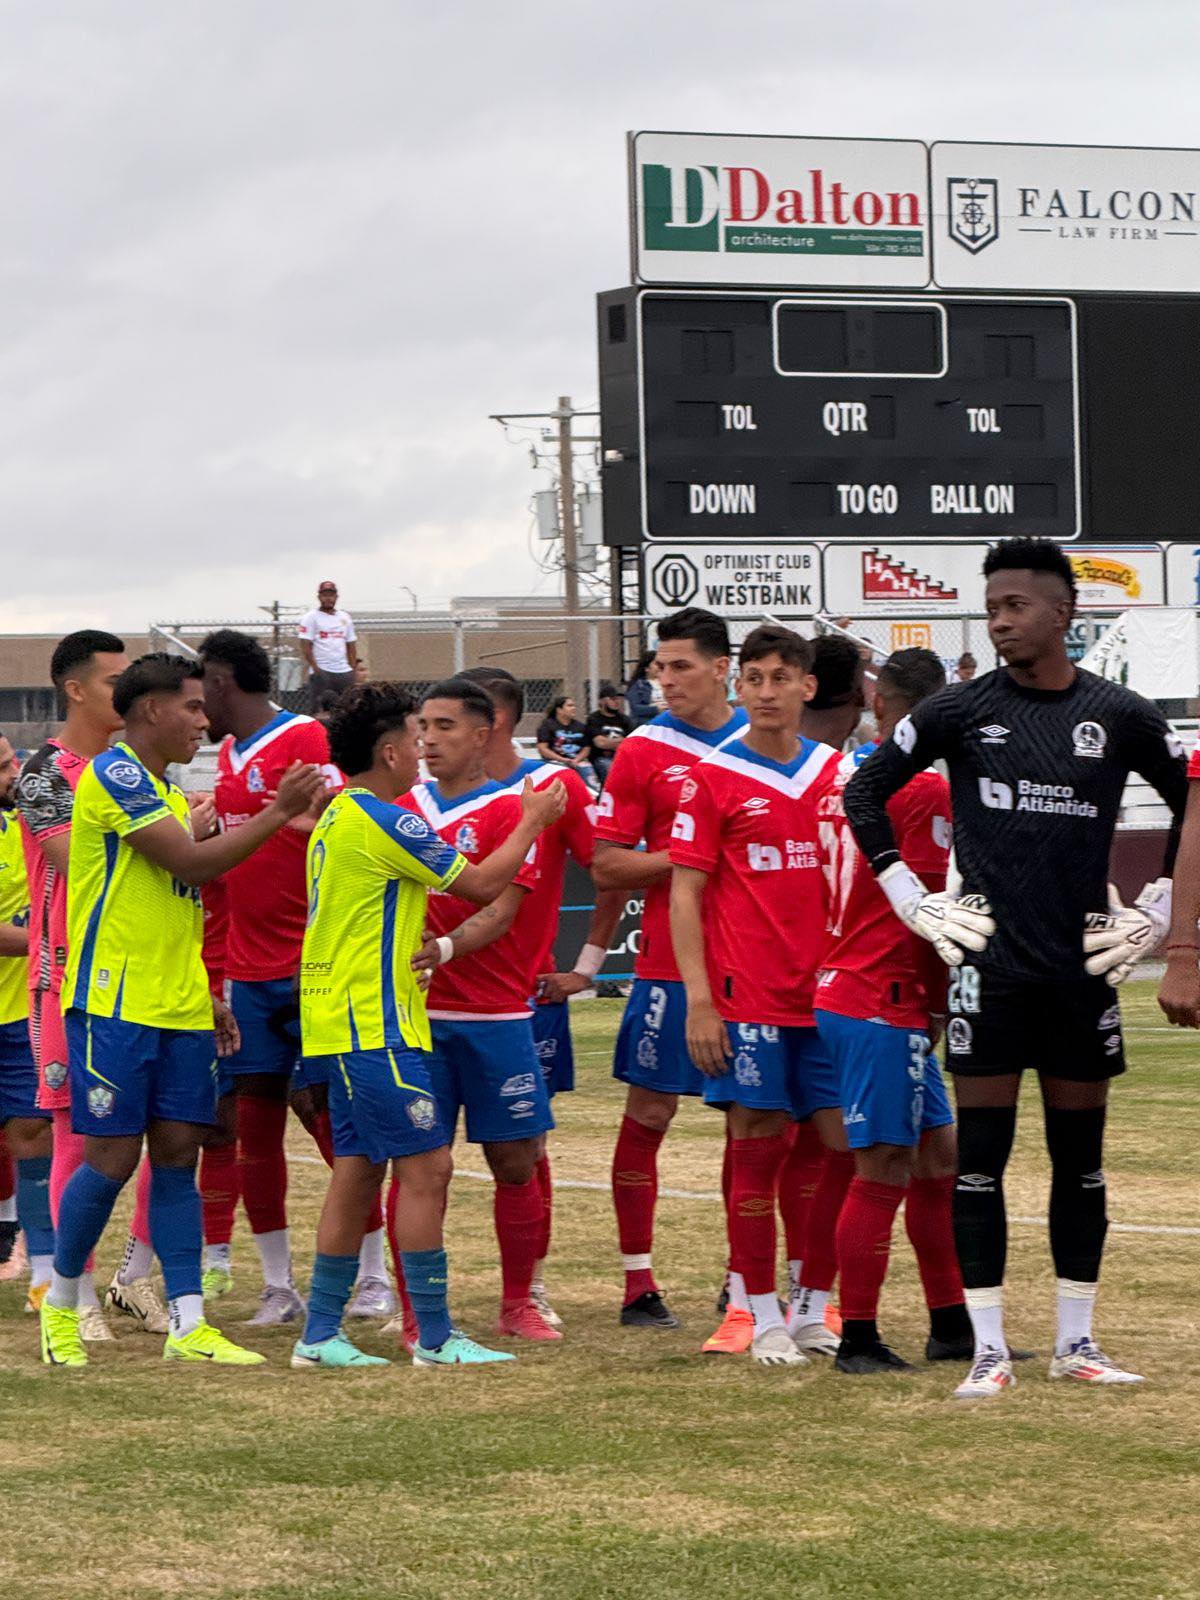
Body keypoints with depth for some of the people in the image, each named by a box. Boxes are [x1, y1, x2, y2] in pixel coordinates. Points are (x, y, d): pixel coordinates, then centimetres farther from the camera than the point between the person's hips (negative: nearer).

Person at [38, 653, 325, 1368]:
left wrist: (207, 997, 20)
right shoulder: (116, 776, -11)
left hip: (179, 1012, 8)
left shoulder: (166, 791, 18)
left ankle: (188, 1324, 2)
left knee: (178, 1155, 3)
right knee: (113, 1158, -5)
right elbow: (193, 861, -19)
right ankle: (61, 1302, 13)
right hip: (116, 1007, -8)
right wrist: (279, 813, -15)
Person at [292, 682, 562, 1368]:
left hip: (347, 1021, 10)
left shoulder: (339, 817, 15)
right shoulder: (382, 822, -16)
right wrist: (531, 823, 3)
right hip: (375, 1026, -10)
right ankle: (435, 1336, -7)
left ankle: (321, 1332, 12)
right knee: (426, 1166, -8)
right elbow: (483, 883, -10)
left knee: (359, 1171, 11)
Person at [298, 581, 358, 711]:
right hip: (321, 672, -5)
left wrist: (353, 670, 7)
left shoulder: (345, 618, 17)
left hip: (344, 671, 5)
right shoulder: (310, 617, 1)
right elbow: (305, 646, -6)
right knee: (317, 711, -8)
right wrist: (316, 669, -15)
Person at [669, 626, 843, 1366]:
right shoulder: (712, 778, -1)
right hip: (747, 996, -4)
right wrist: (699, 1001, -9)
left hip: (828, 993, 4)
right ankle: (765, 1317, 5)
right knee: (757, 1150, -2)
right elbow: (685, 894, -2)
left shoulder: (836, 772, 9)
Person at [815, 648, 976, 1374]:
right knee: (884, 1169, -3)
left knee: (939, 1153, 15)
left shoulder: (842, 776, 10)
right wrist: (942, 1001, -3)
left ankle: (952, 1324, 21)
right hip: (886, 1006, -9)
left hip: (844, 989, 9)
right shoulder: (926, 790, -14)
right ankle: (858, 1339, 1)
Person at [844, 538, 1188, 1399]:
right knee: (981, 1156, -2)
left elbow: (1191, 805, 13)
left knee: (1082, 1157, 8)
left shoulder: (1121, 715, 2)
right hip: (990, 963, -1)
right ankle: (989, 1350, 2)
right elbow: (866, 791, 6)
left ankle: (1077, 1342, 16)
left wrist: (1160, 910, 7)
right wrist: (910, 898, 2)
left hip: (1083, 967, 2)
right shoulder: (960, 710, -1)